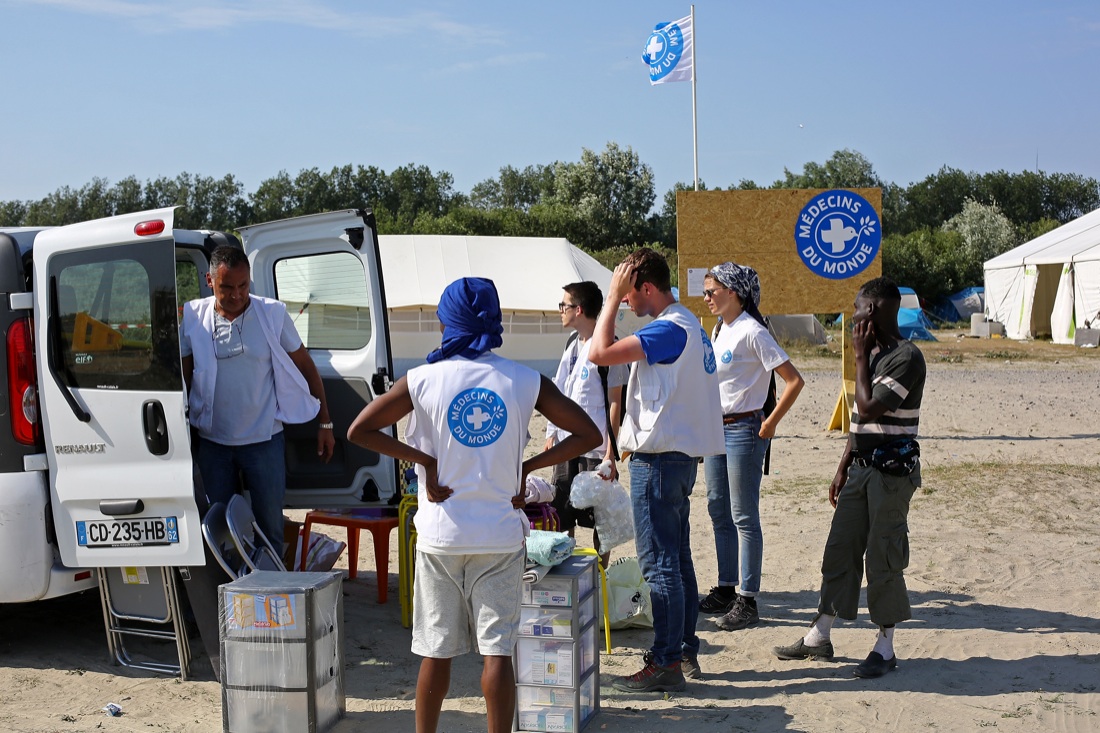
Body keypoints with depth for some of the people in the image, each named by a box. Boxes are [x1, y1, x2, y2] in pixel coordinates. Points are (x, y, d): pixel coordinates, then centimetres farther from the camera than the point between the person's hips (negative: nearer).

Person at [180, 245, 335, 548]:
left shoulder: (272, 314, -6)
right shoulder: (193, 318, -3)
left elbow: (305, 367, 1)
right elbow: (182, 378, 4)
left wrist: (325, 423, 1)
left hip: (264, 441, -2)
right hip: (212, 443, 2)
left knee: (270, 525, 5)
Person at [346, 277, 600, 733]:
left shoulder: (424, 380, -4)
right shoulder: (525, 382, -2)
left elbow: (359, 431, -5)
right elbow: (587, 435, 0)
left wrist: (423, 461, -3)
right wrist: (527, 467, 0)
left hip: (441, 533, 0)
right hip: (500, 534, 0)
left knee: (436, 651, 11)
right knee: (497, 651, 2)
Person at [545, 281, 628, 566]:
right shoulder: (572, 345, 12)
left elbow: (615, 401, -12)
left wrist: (610, 450, -14)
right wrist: (552, 433, 14)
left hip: (596, 447, -8)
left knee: (599, 518, 2)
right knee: (561, 515, 10)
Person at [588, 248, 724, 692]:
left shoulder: (670, 330, -19)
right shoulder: (688, 324, 14)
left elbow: (600, 352, -26)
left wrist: (612, 296, -15)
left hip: (659, 459, -10)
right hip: (680, 455, 10)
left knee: (660, 563, -5)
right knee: (677, 558, 15)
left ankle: (666, 663, 0)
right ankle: (685, 651, 24)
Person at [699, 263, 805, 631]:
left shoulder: (751, 332, -13)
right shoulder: (719, 330, 12)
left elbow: (794, 380, -17)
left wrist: (770, 424, -15)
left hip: (743, 430, -9)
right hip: (715, 428, 9)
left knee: (744, 517, -3)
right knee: (719, 511, 13)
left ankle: (747, 600, 3)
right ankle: (726, 590, 23)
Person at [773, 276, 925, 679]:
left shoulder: (907, 357, -15)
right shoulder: (873, 354, 14)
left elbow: (869, 409, -22)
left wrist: (861, 358, -13)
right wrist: (843, 468, 17)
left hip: (892, 469, -9)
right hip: (862, 466, 9)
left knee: (883, 557, -2)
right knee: (839, 550, 11)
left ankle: (885, 646, 10)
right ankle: (819, 637, 21)